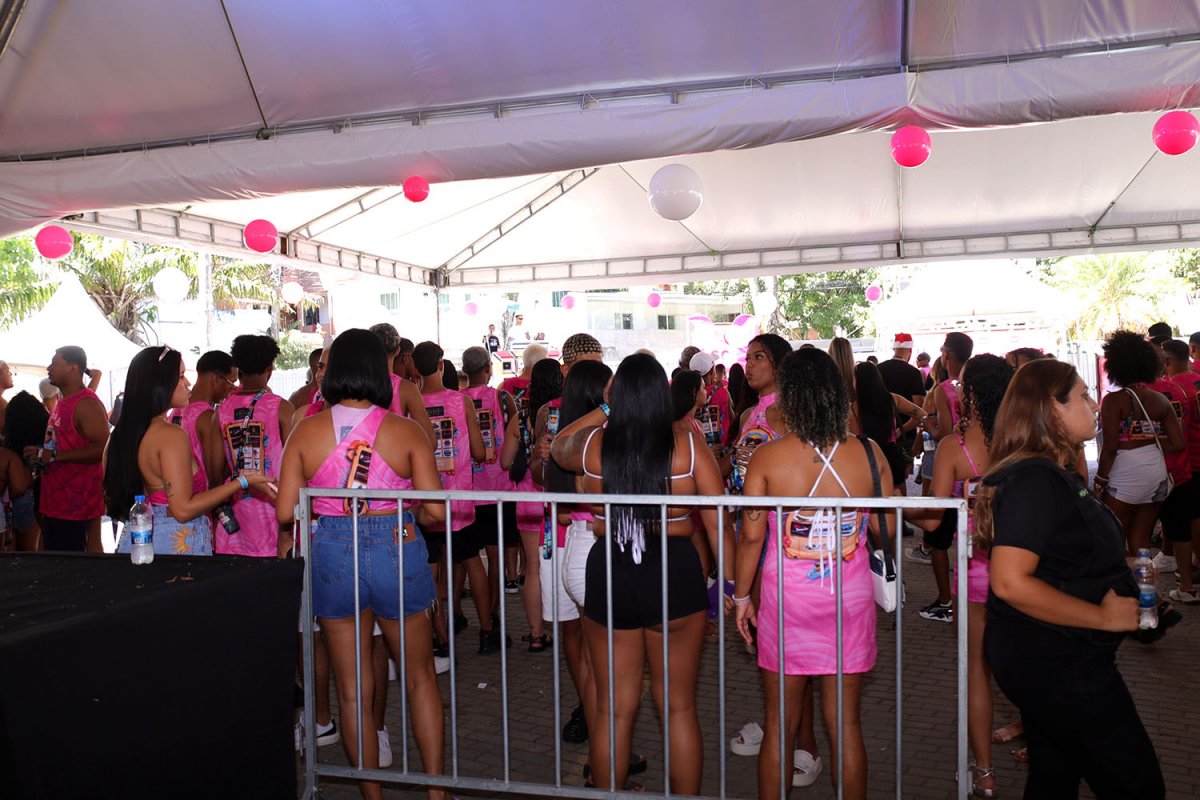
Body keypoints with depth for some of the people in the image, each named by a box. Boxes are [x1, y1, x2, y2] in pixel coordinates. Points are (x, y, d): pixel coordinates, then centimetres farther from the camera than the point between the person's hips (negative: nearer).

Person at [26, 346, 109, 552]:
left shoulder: (87, 404, -14)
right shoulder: (63, 403, 16)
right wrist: (42, 453, 14)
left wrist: (54, 456, -23)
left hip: (76, 504, -10)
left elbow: (102, 448, -25)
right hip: (55, 502, 10)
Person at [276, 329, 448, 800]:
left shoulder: (306, 431, -5)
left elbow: (285, 513, -6)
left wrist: (286, 540, 16)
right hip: (397, 551, -1)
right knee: (419, 676, 17)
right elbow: (435, 510, -11)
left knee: (352, 688, 15)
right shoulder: (405, 431, -8)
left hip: (332, 553, 1)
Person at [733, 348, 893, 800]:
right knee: (845, 723, 15)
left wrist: (742, 596, 3)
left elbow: (751, 536, -10)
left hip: (786, 600, -1)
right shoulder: (869, 454, -5)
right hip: (851, 598, 2)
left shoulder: (766, 458, -11)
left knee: (780, 723, 14)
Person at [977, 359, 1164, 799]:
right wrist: (1103, 616, -21)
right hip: (1054, 662, -10)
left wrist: (1121, 590, 6)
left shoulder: (1055, 474, 10)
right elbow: (1010, 582, -29)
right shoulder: (1034, 479, -22)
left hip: (1056, 657, 10)